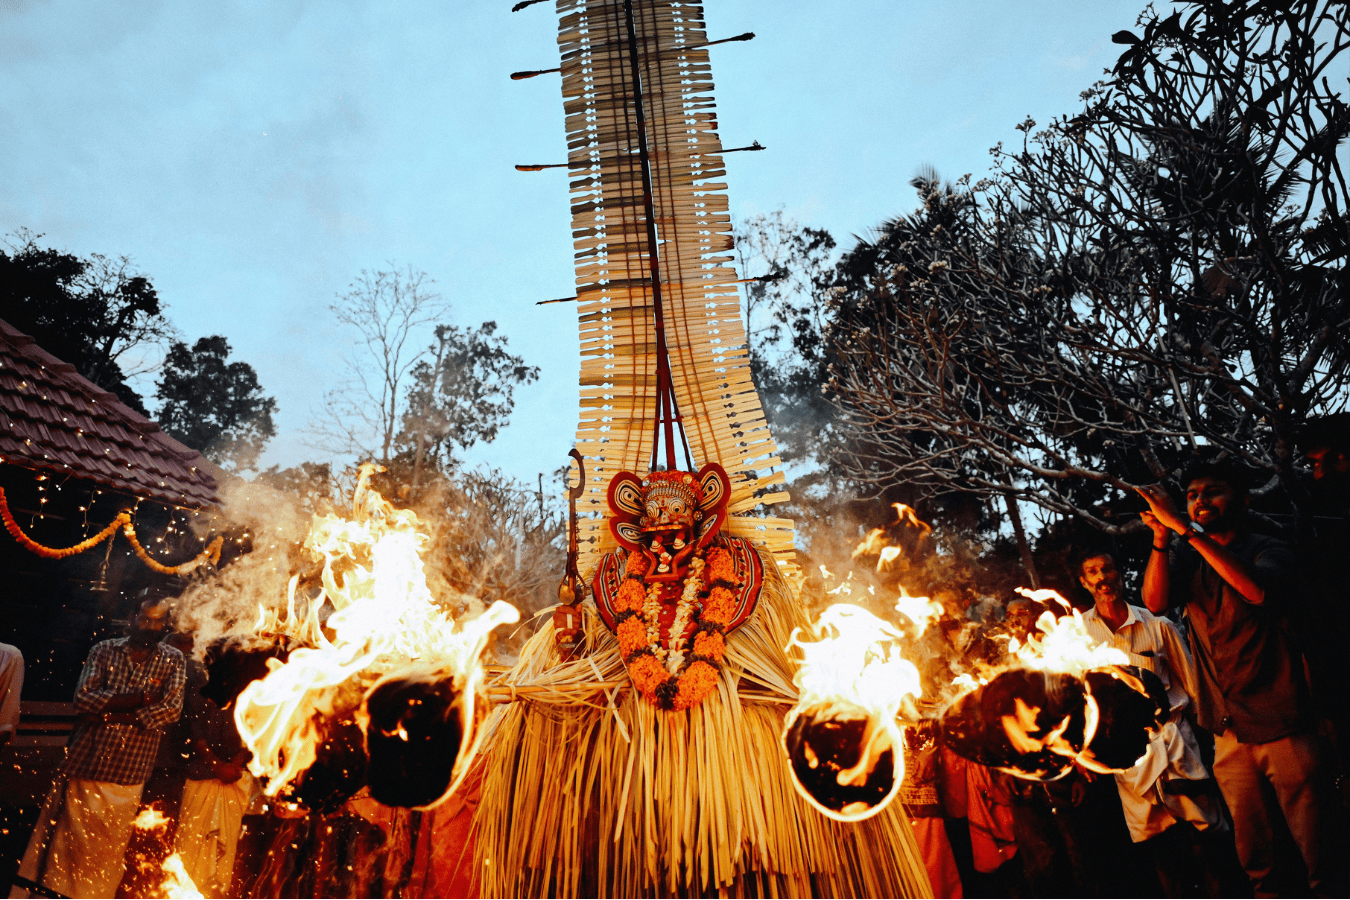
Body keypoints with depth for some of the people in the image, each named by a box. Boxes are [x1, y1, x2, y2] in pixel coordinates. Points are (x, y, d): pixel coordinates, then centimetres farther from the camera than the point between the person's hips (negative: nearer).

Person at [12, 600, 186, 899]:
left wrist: (115, 715, -14)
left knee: (110, 842, 6)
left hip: (129, 772, 0)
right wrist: (137, 699, -17)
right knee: (66, 831, 7)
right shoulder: (104, 651, 2)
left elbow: (172, 708, -9)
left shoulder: (173, 660, 1)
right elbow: (83, 697, -9)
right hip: (86, 759, 0)